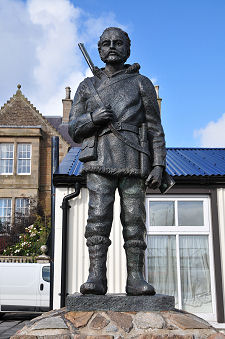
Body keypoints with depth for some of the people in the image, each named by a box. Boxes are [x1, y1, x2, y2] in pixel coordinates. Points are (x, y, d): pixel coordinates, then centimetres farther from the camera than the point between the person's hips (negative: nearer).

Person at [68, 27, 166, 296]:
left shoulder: (141, 83, 17)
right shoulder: (87, 86, 21)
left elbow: (155, 128, 11)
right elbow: (73, 129, 16)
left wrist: (158, 164, -2)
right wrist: (92, 118, -6)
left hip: (133, 160, -1)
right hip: (99, 159, 1)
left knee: (134, 218, -5)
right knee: (98, 216, -11)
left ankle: (135, 278, -3)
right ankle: (96, 277, -11)